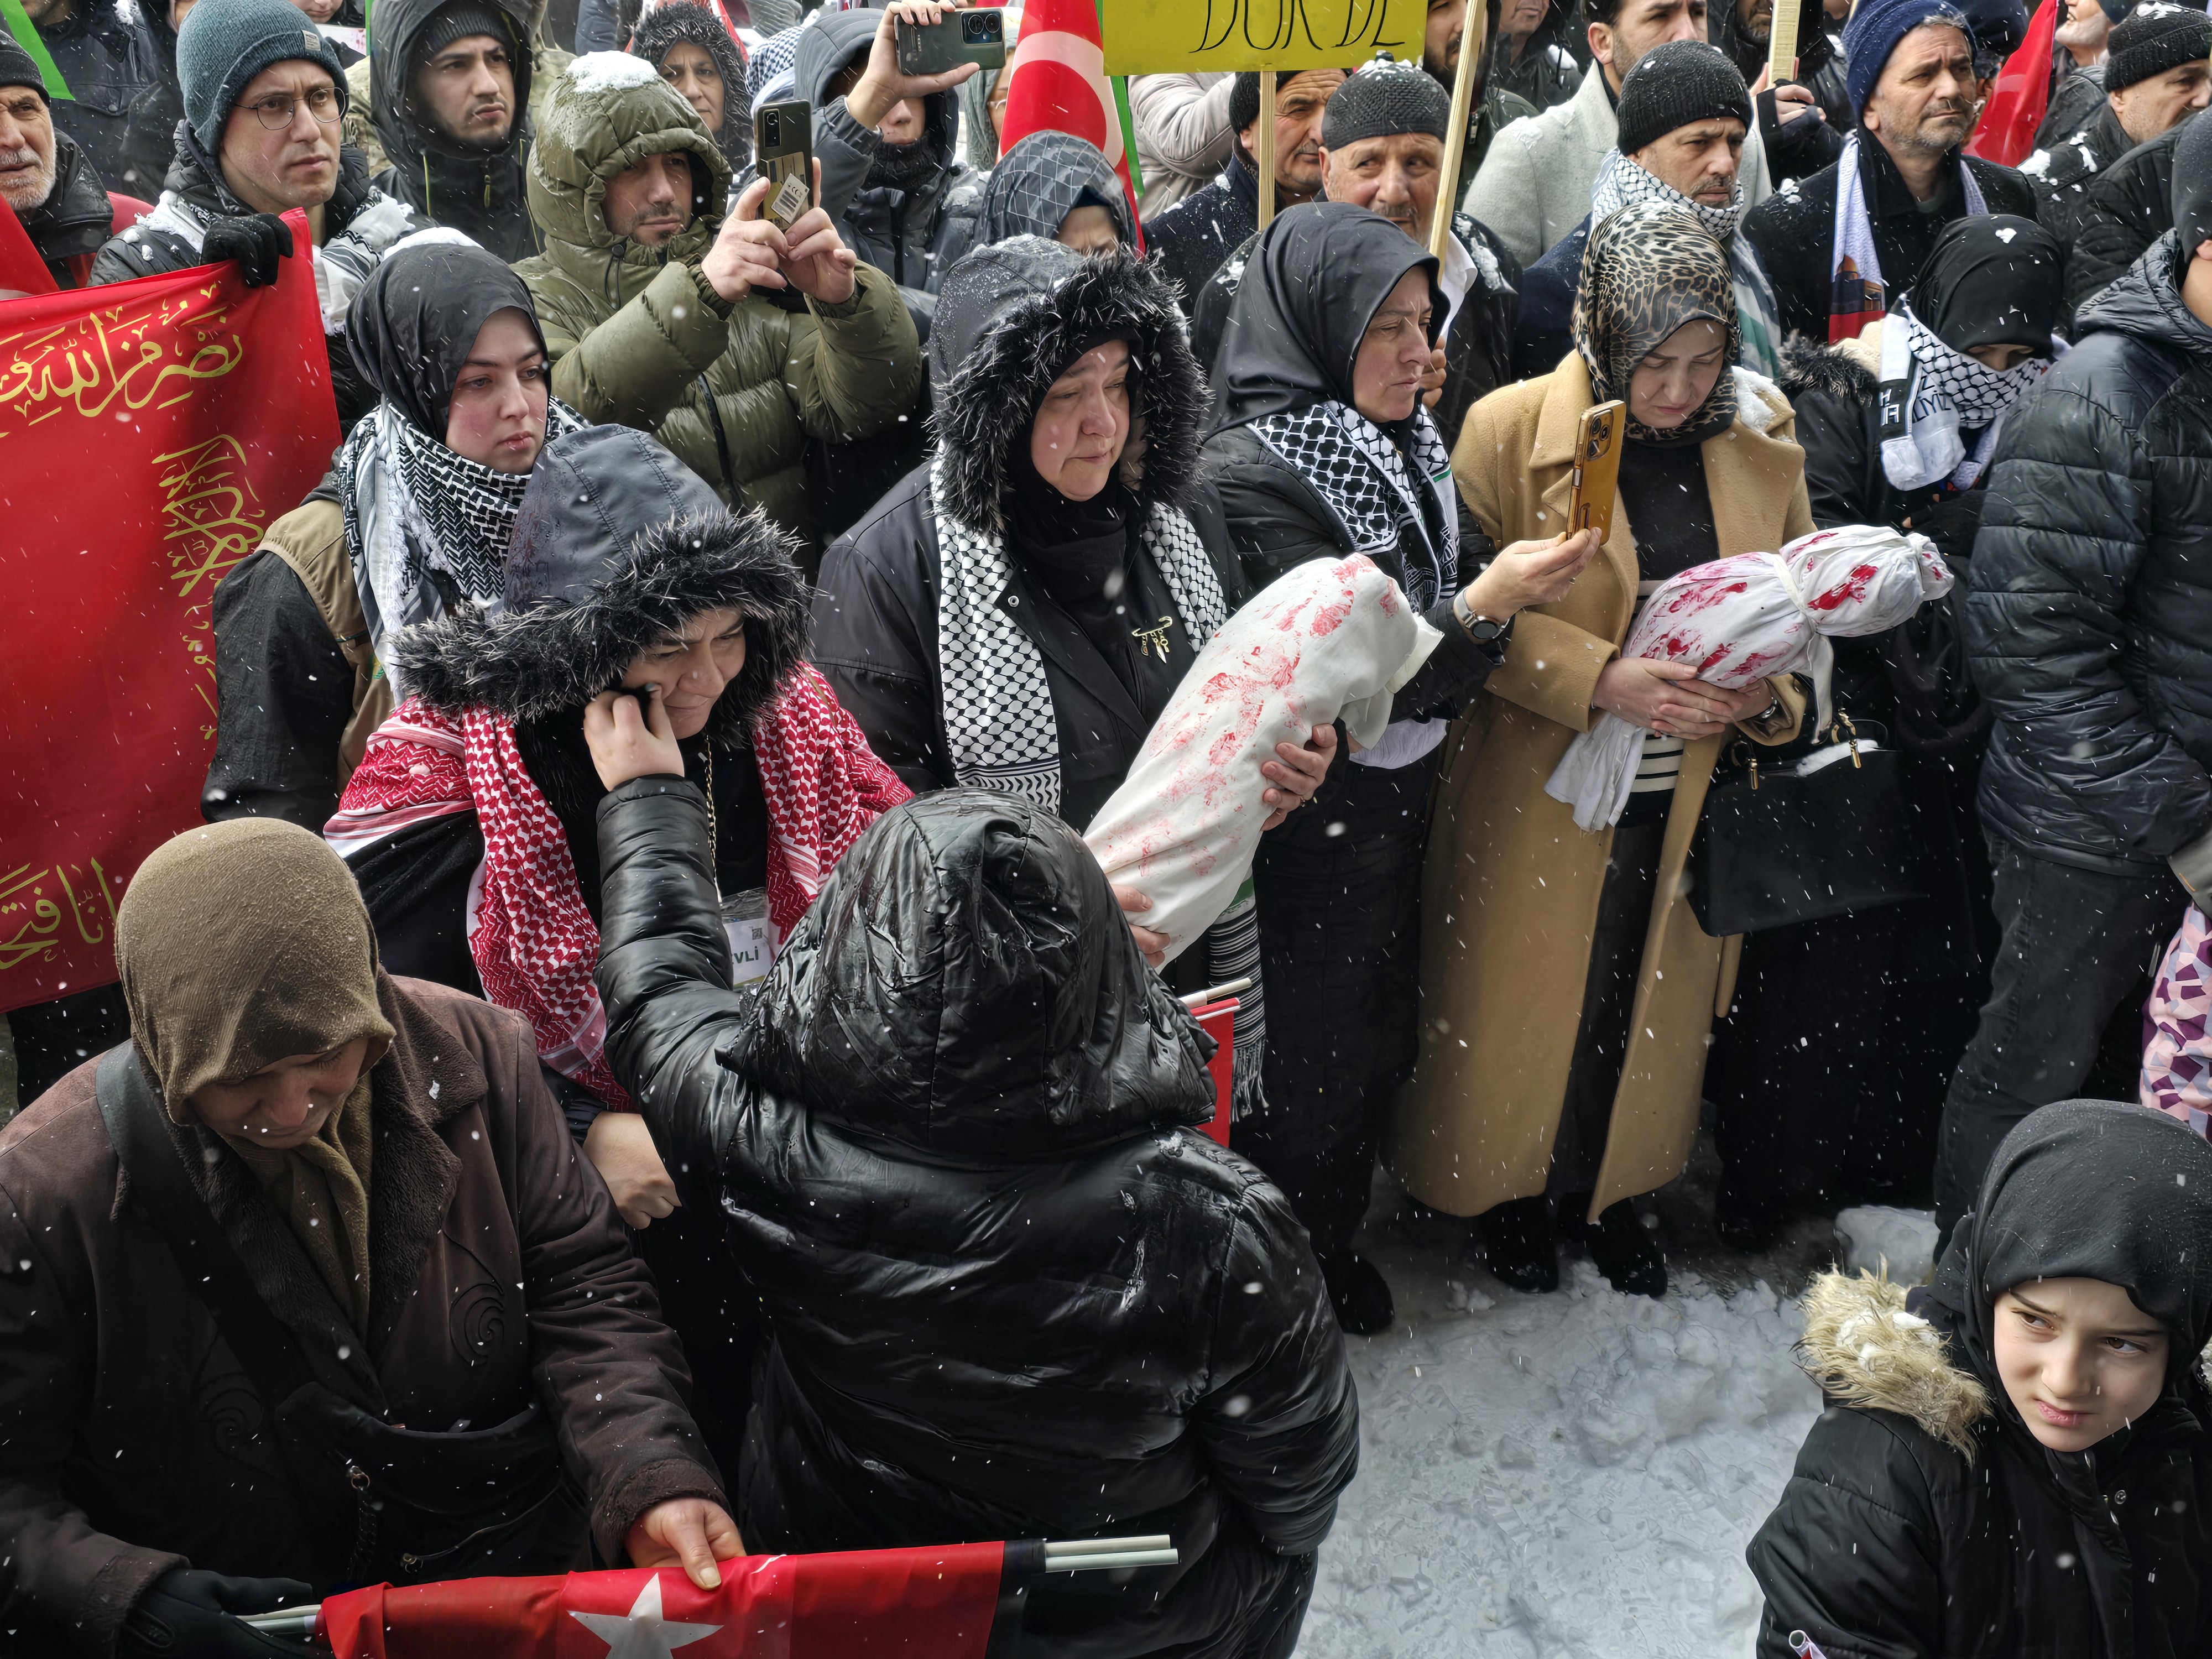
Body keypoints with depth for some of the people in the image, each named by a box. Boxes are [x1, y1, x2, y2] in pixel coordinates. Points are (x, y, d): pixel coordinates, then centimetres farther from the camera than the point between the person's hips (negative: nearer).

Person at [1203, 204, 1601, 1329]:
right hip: (1308, 841, -8)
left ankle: (1333, 1251, 39)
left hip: (1393, 812, 8)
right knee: (1300, 1072, 6)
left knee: (1370, 1049, 19)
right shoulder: (1251, 472, -22)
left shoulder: (1404, 445, 6)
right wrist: (1479, 608, -33)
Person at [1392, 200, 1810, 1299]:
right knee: (1520, 1001, 10)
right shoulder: (1512, 432, -13)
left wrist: (1770, 692, -11)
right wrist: (1601, 681, -25)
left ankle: (1608, 1189, 39)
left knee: (1651, 1001, 16)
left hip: (1688, 794, 4)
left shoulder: (1760, 438, 1)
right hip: (1536, 795, -4)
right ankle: (1501, 1186, 35)